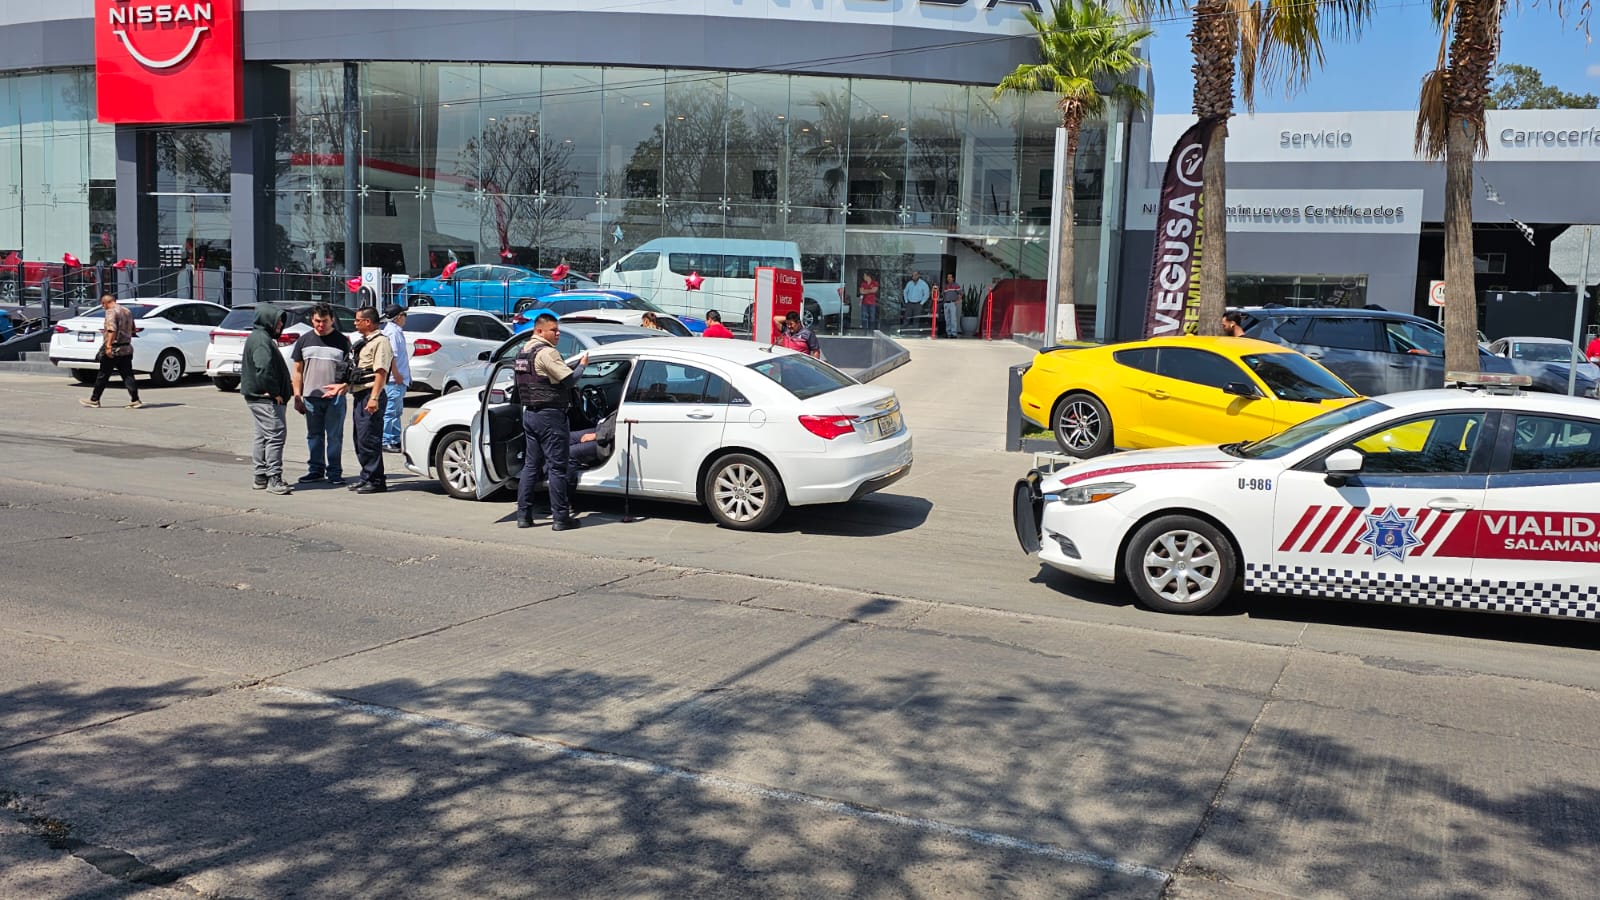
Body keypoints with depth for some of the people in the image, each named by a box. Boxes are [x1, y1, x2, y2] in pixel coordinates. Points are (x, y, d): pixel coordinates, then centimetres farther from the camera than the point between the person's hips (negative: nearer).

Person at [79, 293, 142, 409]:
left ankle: (94, 400, 13)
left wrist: (108, 346, -27)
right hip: (127, 349, 7)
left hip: (112, 351, -7)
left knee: (103, 376, 3)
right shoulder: (127, 311, 14)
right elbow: (132, 329, 23)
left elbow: (112, 329, -24)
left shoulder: (111, 312, -12)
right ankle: (135, 400, -5)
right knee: (128, 375, 4)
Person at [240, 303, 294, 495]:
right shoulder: (262, 339, -15)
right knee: (275, 435, -11)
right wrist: (275, 392, -19)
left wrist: (286, 387, 17)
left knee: (262, 436, 14)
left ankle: (261, 477, 20)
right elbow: (264, 368, -26)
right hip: (266, 399, -11)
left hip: (258, 397, 11)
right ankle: (274, 479, -11)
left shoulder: (259, 337, 20)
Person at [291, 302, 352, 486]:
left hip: (335, 398, -3)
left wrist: (344, 386, -17)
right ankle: (316, 469, 19)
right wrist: (297, 397, 7)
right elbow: (298, 371, 13)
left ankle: (334, 472, 8)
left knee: (335, 436, 0)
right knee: (314, 435, 10)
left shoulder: (342, 341, 3)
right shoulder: (304, 340, 10)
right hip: (311, 397, 3)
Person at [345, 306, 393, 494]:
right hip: (359, 394, 10)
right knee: (360, 440, 13)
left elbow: (381, 372, -19)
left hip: (371, 395, -10)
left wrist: (374, 398, -25)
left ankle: (376, 481, -8)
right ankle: (367, 478, 21)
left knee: (369, 439, -11)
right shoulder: (364, 342, 21)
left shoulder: (380, 341, -10)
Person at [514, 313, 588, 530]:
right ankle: (560, 518, 0)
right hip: (549, 415, -9)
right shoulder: (546, 352, -15)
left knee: (531, 465, 12)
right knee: (556, 467, -4)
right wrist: (582, 365, -1)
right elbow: (569, 379, -18)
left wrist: (575, 365, 10)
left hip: (530, 413, 9)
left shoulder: (524, 351, 15)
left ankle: (523, 515, 13)